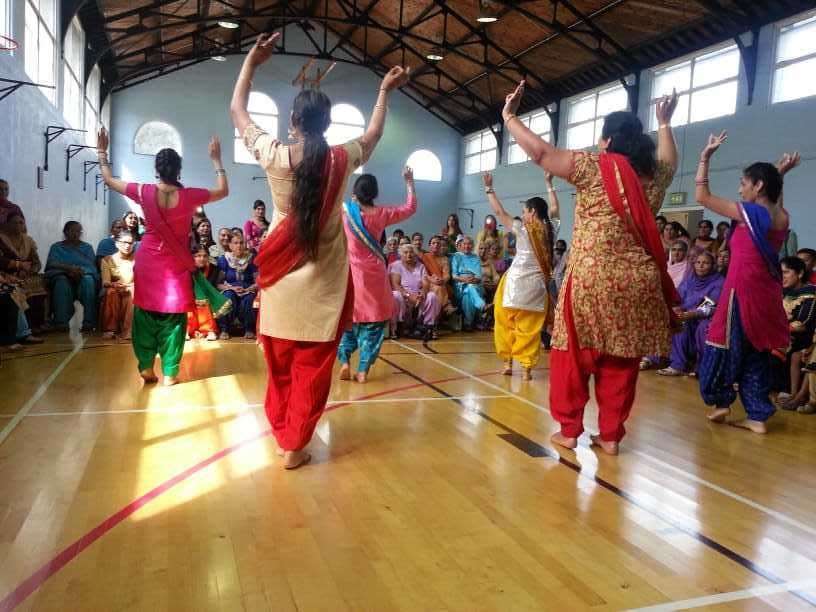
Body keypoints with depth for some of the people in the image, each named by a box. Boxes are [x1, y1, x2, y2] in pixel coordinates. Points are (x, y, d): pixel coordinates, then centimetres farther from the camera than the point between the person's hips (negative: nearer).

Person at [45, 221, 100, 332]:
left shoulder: (87, 247, 21)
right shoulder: (56, 247, 18)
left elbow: (91, 266, 4)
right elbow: (52, 264, -1)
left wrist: (79, 270, -19)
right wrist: (69, 268, -20)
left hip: (83, 275, 0)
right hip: (61, 275, 0)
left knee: (88, 280, -35)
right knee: (62, 281, -36)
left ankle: (88, 322, -40)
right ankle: (61, 322, -42)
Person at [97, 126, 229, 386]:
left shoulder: (144, 192, -6)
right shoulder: (189, 196, -11)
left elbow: (109, 180, 9)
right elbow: (223, 191, 5)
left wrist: (102, 152, 21)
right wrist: (216, 160, 11)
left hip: (147, 263, 2)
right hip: (176, 266, -2)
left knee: (145, 315, 14)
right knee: (173, 319, 4)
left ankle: (146, 367, 16)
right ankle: (169, 373, 6)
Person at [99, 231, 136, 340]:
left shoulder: (136, 259, 0)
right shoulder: (107, 260, 1)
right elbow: (105, 283, -8)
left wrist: (126, 286, -26)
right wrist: (114, 285, -32)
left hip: (131, 291, 0)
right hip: (113, 293, 0)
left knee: (134, 291, -33)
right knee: (111, 292, -33)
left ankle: (128, 330, -31)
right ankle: (109, 329, -29)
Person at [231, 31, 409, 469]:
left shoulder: (275, 155, -8)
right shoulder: (342, 159, -6)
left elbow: (237, 111, 9)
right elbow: (372, 137, 17)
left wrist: (251, 61, 15)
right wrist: (384, 93, 29)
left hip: (281, 275, 1)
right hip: (324, 280, -1)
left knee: (280, 364, 16)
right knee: (312, 367, 7)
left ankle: (281, 432, 32)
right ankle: (295, 445, 12)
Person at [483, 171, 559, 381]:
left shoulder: (523, 229, -6)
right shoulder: (551, 229, 5)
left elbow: (499, 212, -2)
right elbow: (554, 209, 25)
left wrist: (489, 188, 6)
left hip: (517, 283, -3)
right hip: (537, 285, 4)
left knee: (507, 324, 10)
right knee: (530, 329, 5)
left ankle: (508, 363, 15)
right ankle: (526, 368, 4)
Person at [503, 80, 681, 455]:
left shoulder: (595, 168, -4)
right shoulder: (652, 176, 11)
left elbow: (540, 152, -6)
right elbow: (669, 161, 36)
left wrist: (509, 116, 5)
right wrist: (664, 124, 48)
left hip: (593, 280, -4)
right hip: (638, 283, 5)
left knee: (574, 355, 8)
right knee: (621, 361, 10)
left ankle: (569, 430, 13)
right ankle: (610, 435, 16)